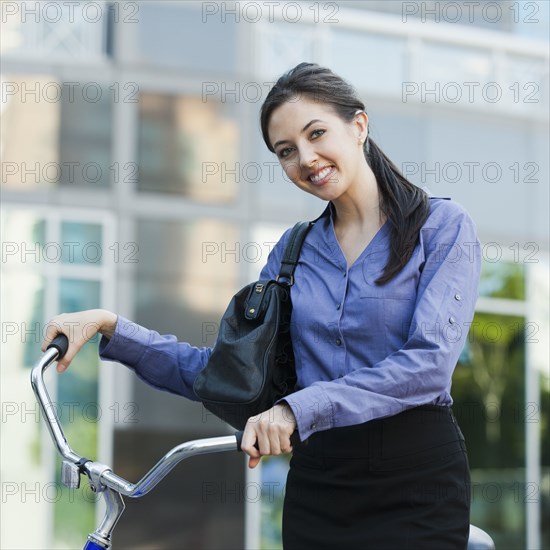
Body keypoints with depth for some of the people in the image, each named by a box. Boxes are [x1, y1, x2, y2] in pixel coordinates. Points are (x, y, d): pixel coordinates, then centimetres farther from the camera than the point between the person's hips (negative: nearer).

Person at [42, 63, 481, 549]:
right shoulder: (295, 250, 9)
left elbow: (429, 361, -19)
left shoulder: (442, 225, -6)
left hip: (418, 481, -4)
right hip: (317, 486, 4)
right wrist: (110, 328, -2)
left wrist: (298, 409, -27)